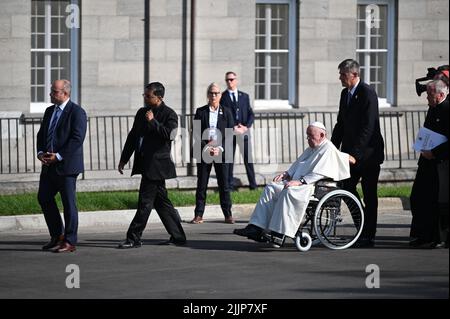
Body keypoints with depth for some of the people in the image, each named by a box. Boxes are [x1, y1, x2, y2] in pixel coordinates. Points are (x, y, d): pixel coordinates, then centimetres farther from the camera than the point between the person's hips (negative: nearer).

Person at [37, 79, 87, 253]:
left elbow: (77, 139, -18)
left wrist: (58, 156, -20)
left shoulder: (77, 112, -10)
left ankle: (70, 242, 4)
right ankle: (57, 236, 23)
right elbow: (41, 134, 18)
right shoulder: (49, 111, 15)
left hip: (66, 165, -8)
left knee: (68, 203, -2)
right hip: (49, 165, 8)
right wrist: (40, 152, -1)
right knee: (44, 198, 10)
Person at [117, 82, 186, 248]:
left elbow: (168, 134, -21)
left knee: (145, 202, -7)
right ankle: (178, 236, 16)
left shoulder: (169, 114, -6)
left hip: (157, 164, -8)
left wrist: (152, 121, -17)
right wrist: (124, 159, 20)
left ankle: (134, 238, -5)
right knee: (161, 201, 10)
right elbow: (132, 136, 20)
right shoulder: (142, 113, 16)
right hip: (145, 164, 8)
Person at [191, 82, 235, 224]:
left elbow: (230, 135, 2)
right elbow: (196, 134, 0)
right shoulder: (200, 112, 5)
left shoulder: (226, 113, 6)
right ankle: (199, 215, 4)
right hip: (204, 153, 0)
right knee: (201, 185, 1)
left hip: (221, 153, 0)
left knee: (224, 184, 1)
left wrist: (220, 149, -10)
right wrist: (206, 148, -11)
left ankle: (228, 215, 5)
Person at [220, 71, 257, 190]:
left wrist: (246, 126, -5)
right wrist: (233, 127, -12)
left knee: (248, 158, 1)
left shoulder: (244, 96, 14)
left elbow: (251, 114, 12)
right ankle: (230, 184, 3)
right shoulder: (222, 97, 4)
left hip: (244, 130, 2)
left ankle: (253, 183, 3)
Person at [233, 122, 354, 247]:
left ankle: (280, 233, -38)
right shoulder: (311, 149, 25)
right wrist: (286, 174, 10)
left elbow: (319, 173, -19)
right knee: (270, 188, -6)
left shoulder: (328, 150, -7)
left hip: (313, 186, -10)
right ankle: (256, 228, -16)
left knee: (288, 192, -36)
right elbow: (297, 165, 30)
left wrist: (300, 181, -25)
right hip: (300, 184, 10)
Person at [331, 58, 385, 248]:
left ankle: (369, 236, 4)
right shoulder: (345, 93, 11)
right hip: (351, 152, 8)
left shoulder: (367, 93, -15)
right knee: (347, 187, 4)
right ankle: (363, 227, 16)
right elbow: (341, 124, 17)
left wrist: (355, 153, -24)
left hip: (368, 153, -8)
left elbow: (368, 127, -21)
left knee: (369, 195, -1)